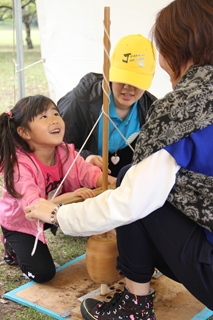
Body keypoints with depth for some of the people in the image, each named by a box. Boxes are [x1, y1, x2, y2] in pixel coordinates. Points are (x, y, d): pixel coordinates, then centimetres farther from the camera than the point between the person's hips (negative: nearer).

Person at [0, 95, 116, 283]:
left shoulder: (65, 151, -18)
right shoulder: (20, 165, -35)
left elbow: (87, 172, -25)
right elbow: (33, 205, -44)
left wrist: (111, 182, -46)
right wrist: (70, 196, -56)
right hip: (20, 221, -6)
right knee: (43, 273, -15)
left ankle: (58, 224, 13)